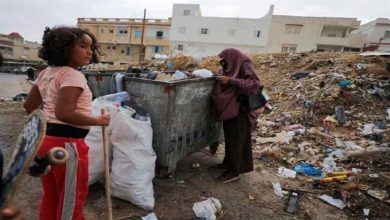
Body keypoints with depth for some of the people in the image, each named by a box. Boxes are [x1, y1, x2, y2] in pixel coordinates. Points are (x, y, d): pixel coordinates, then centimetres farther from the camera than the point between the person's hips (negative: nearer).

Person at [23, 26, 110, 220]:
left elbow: (29, 106, 16)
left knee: (50, 196, 24)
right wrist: (98, 121, -21)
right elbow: (64, 113, -30)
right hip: (66, 143, -9)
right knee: (72, 199, 10)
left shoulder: (46, 73, 10)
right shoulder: (73, 75, -19)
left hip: (45, 139, 9)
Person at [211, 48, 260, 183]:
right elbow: (223, 84, 22)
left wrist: (230, 80, -26)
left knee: (236, 139, -1)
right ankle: (228, 162, 32)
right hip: (229, 107, 8)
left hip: (240, 109, -8)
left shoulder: (243, 65, -12)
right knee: (229, 137, 16)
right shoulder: (228, 68, 11)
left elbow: (254, 83, -24)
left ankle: (234, 171, 11)